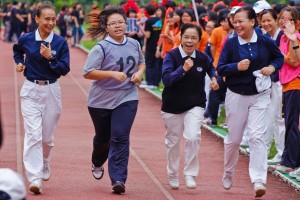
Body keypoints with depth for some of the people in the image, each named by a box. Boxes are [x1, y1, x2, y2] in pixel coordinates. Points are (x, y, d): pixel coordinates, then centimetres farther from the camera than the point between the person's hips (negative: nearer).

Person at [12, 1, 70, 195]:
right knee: (33, 135, -12)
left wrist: (50, 58, -20)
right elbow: (17, 50, 21)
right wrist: (19, 62, 3)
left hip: (52, 91, 1)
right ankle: (35, 178, -17)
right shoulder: (26, 39, -3)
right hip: (31, 91, -1)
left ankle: (44, 167, 39)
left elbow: (65, 69, -7)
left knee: (47, 136, 12)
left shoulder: (60, 42, -5)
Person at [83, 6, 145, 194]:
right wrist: (113, 74, -29)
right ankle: (97, 164, 48)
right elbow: (87, 73, -20)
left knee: (120, 137, -12)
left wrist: (139, 72, -3)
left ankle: (118, 179, -12)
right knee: (103, 137, 16)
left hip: (127, 98, 1)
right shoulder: (101, 48, -14)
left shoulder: (134, 44, 1)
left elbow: (141, 62, 20)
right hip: (101, 99, -1)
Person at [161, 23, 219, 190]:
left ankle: (190, 174, -3)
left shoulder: (203, 58, -4)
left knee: (193, 137, -19)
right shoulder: (172, 56, -14)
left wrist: (214, 78, 3)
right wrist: (183, 69, -38)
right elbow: (166, 79, -27)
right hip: (173, 106, -1)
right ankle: (173, 175, 34)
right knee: (173, 141, 13)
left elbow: (211, 67, 21)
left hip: (195, 105, 1)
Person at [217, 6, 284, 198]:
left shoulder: (265, 42, -5)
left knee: (257, 136, -11)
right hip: (236, 96, 1)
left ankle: (259, 180, -14)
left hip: (260, 96, -1)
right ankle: (228, 174, 34)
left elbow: (279, 57, 11)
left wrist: (272, 67, -10)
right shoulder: (231, 43, -6)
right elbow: (220, 68, -5)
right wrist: (236, 67, -23)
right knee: (234, 139, 10)